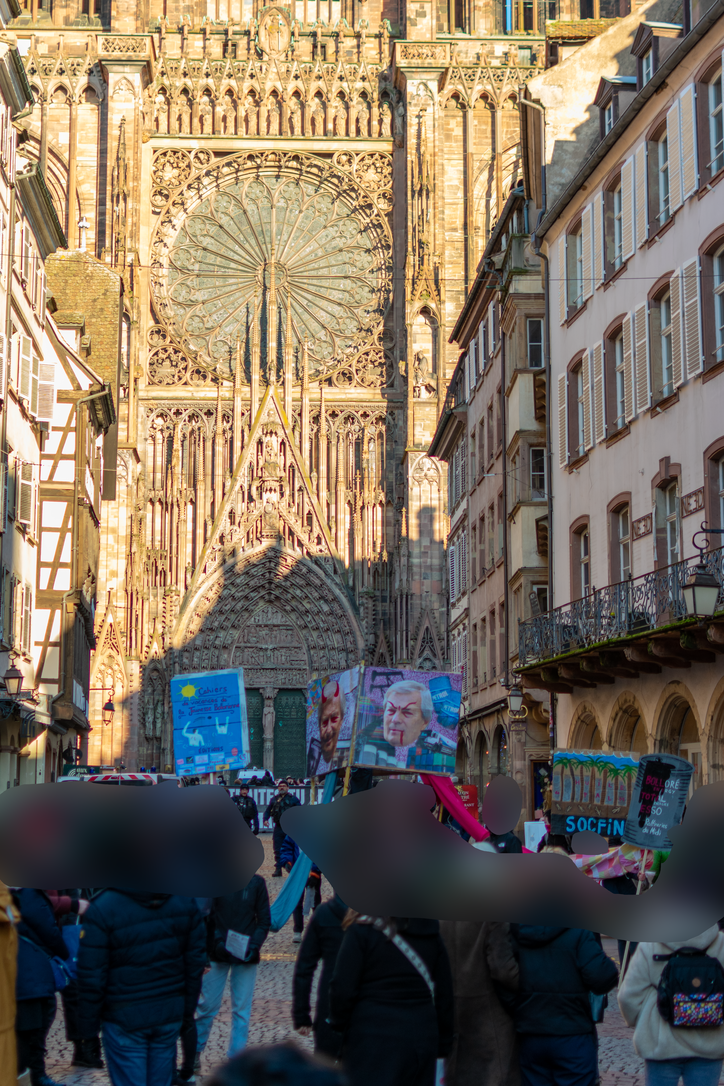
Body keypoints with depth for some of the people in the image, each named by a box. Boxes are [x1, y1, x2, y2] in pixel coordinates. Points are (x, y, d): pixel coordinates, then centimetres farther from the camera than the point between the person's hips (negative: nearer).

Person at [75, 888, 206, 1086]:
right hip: (170, 1014, 4)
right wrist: (187, 1006, 12)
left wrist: (88, 1024, -3)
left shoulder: (101, 908, -19)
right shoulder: (184, 900, -6)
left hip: (124, 1018, -4)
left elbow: (91, 976, -15)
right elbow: (196, 958, 1)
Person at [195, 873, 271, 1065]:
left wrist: (254, 945, -11)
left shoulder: (256, 883, 0)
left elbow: (264, 920, 2)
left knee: (242, 1010, 4)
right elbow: (207, 917, -4)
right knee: (208, 1005, 3)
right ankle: (195, 1051, 22)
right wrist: (217, 941, -17)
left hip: (246, 955, 1)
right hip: (218, 954, -1)